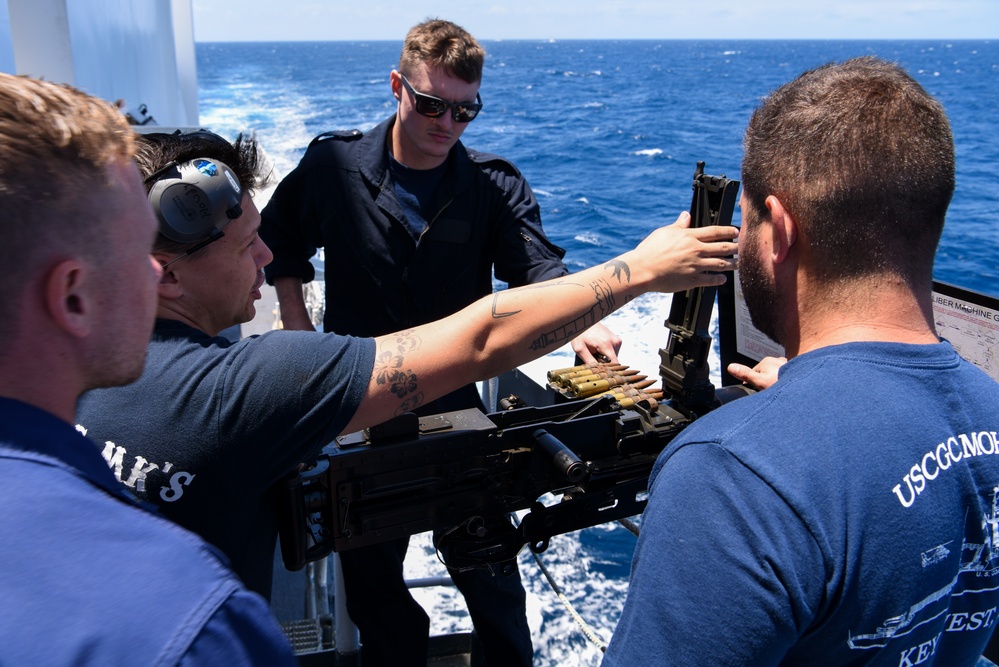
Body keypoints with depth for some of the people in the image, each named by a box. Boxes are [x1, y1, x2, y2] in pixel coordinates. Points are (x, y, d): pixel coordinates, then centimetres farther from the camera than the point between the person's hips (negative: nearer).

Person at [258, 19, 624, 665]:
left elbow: (539, 266, -19)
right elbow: (280, 240, 11)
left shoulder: (497, 187, -5)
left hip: (455, 399, 0)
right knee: (370, 571, 16)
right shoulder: (333, 164, -5)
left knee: (489, 563, 10)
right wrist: (295, 320, 0)